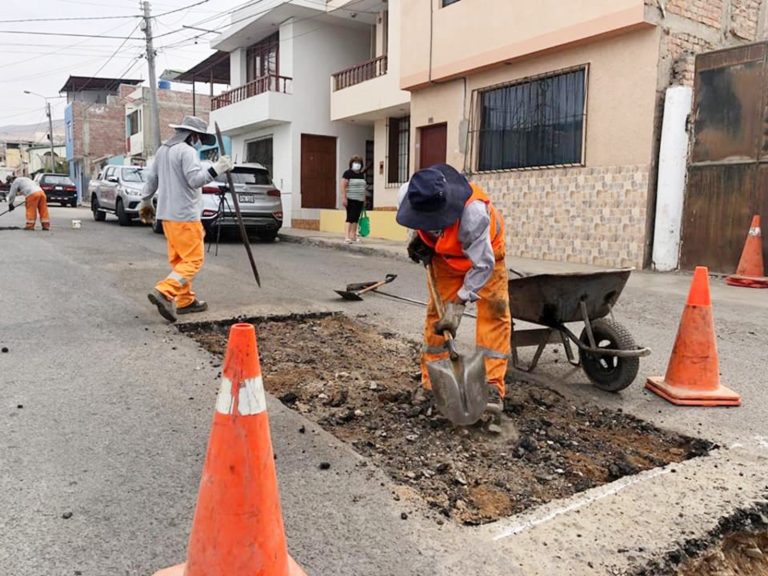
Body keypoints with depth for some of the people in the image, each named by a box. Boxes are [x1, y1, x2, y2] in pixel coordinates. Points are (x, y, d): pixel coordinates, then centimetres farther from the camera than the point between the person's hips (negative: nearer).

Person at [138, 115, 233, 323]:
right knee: (193, 260, -7)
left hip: (167, 214, 10)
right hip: (185, 215, -10)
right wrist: (215, 169, -20)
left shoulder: (163, 150, 17)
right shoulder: (187, 151, -12)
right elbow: (195, 180, -21)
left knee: (178, 259, 13)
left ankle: (185, 300, 16)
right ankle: (164, 292, -19)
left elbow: (151, 178, 22)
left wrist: (146, 201, 32)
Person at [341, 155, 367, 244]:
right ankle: (346, 237, -13)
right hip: (351, 200, -7)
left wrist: (364, 199, 17)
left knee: (356, 219, 9)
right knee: (350, 218, -11)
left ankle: (353, 236, 16)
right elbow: (343, 186, -12)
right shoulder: (348, 173, -6)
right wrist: (344, 198, -19)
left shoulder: (362, 174, 16)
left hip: (360, 200, 7)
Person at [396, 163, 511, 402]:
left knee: (494, 312, -12)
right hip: (444, 255, 4)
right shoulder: (409, 194, -30)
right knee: (437, 311, 2)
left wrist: (458, 303, -34)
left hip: (484, 252, -4)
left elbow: (482, 265, -35)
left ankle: (492, 386, -9)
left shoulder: (473, 213, -45)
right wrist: (419, 238, -11)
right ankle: (430, 382, 11)